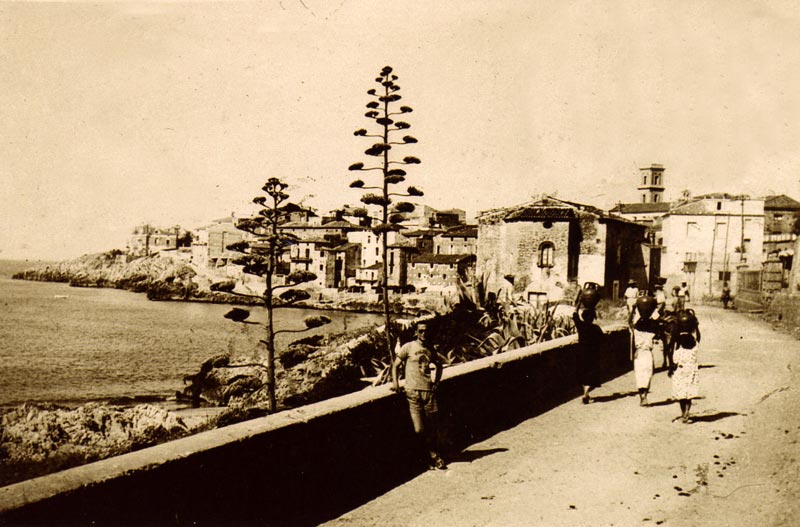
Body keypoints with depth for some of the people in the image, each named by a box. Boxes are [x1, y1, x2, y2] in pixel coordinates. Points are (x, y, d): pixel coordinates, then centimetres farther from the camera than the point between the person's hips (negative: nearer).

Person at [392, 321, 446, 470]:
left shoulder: (430, 350, 14)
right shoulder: (408, 347, 3)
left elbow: (438, 365, 31)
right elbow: (395, 365, 5)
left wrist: (436, 380, 18)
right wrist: (394, 382, -8)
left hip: (429, 391, 3)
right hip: (413, 392, -3)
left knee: (432, 427, 3)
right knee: (419, 430, -7)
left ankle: (432, 457, 19)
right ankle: (433, 455, 12)